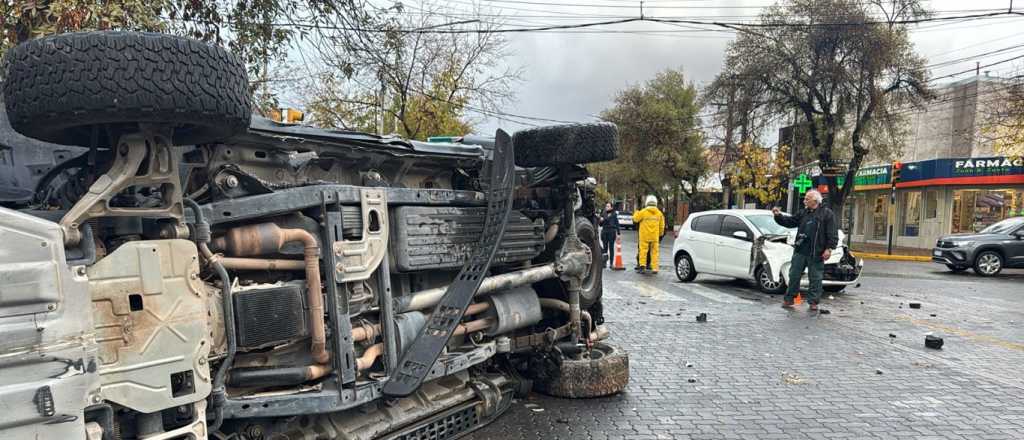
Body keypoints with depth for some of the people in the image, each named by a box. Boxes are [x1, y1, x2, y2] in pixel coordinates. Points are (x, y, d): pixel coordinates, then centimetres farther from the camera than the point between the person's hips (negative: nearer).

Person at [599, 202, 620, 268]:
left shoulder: (614, 214, 3)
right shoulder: (603, 214, 11)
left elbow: (617, 224, 4)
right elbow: (600, 224, 15)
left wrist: (618, 233, -2)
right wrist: (601, 221, -7)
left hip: (612, 231, -3)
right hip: (604, 231, 3)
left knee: (611, 248, 0)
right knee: (605, 247, 2)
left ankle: (611, 263, 4)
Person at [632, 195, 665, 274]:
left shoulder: (643, 212, -8)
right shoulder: (659, 213, 5)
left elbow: (635, 219, 3)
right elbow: (662, 226, 10)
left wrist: (636, 212, 21)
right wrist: (660, 234, 23)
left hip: (644, 235, -3)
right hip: (655, 236, 3)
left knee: (643, 250, 3)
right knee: (654, 251, 7)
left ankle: (642, 265, -5)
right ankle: (655, 268, 7)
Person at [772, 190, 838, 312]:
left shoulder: (827, 213, -3)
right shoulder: (804, 214, 15)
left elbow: (833, 233, -7)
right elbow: (790, 221, 19)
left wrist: (829, 248, -14)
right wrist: (779, 216, 3)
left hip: (815, 253, -5)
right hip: (800, 251, 5)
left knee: (815, 279, 4)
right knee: (794, 276, 8)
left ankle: (813, 302, 13)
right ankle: (788, 300, 16)